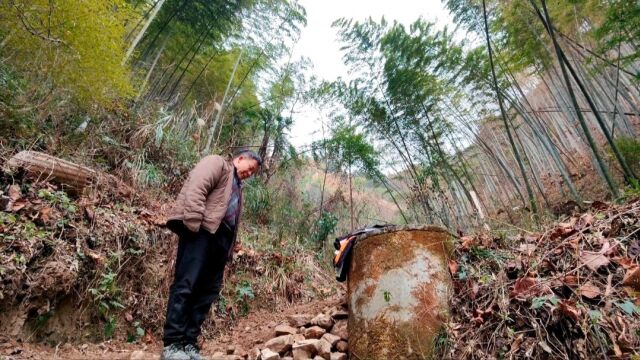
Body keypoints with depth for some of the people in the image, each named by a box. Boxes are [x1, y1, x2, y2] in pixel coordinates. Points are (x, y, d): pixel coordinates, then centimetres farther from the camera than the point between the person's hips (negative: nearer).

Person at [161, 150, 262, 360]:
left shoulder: (237, 186, 32)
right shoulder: (217, 163, 7)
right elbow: (195, 189, -11)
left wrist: (229, 248, 16)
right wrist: (193, 224, -21)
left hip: (220, 237, 9)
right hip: (201, 230, -9)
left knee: (208, 290, 5)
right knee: (186, 285, -9)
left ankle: (189, 341, 11)